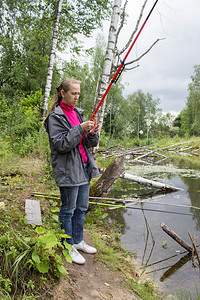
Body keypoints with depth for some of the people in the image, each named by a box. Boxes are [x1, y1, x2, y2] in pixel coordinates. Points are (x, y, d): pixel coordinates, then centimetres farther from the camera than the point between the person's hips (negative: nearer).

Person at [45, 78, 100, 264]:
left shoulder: (78, 113, 13)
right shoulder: (55, 116, -9)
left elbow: (91, 143, 12)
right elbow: (61, 144, -18)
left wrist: (92, 133, -10)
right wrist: (80, 129, -22)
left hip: (84, 167, 7)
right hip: (67, 170, -7)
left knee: (82, 207, 15)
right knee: (68, 210, 5)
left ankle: (78, 242, 31)